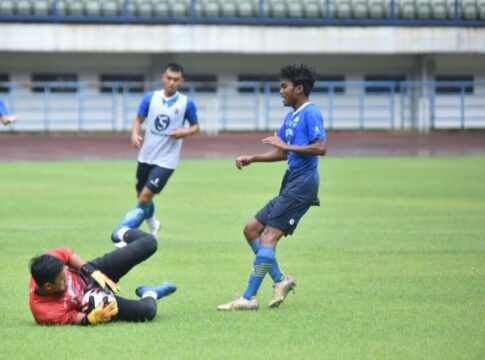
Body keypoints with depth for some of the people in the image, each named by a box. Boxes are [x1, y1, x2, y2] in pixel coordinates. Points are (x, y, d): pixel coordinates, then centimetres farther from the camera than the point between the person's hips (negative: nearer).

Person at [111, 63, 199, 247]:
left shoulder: (187, 103, -6)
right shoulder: (151, 98, -1)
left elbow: (195, 126, 5)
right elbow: (139, 120, 6)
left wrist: (186, 132, -17)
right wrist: (135, 134, -15)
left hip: (166, 160, -4)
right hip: (146, 156, 4)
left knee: (146, 196, -14)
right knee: (141, 195, 15)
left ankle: (122, 231, -7)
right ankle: (152, 224, 43)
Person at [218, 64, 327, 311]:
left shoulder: (310, 113, -11)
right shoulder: (291, 117, 19)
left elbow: (320, 147, -23)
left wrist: (287, 145, -20)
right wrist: (252, 159, 15)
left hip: (302, 184, -10)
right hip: (291, 186, 10)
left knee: (269, 236, -15)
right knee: (252, 230, 10)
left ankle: (249, 298, -17)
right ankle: (280, 281, 11)